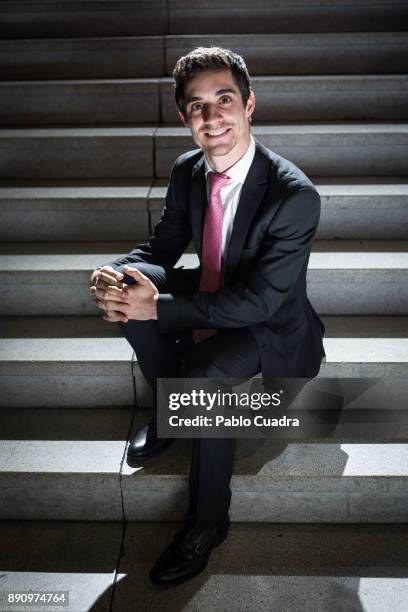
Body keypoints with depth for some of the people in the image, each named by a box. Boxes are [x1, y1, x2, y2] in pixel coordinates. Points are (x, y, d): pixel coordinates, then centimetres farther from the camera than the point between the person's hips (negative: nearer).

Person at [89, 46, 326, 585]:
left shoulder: (295, 196, -29)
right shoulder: (187, 170, -7)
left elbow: (257, 302, -30)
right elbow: (163, 246, 2)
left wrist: (158, 307, -32)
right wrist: (115, 273, -22)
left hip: (270, 324, -6)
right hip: (211, 295, 7)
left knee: (203, 374, -32)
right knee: (128, 297, -12)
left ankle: (208, 519, -6)